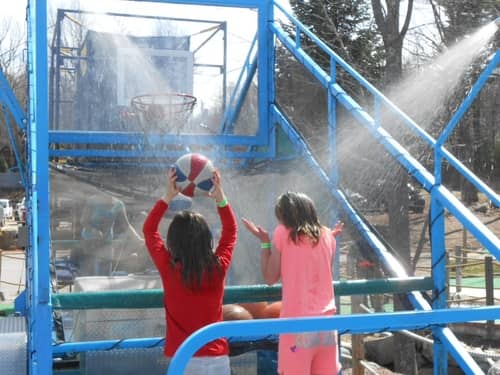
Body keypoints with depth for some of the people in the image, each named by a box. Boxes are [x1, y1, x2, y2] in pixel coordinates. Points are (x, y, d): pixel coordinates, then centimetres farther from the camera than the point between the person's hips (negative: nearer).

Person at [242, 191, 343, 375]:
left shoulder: (282, 233, -1)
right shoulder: (326, 236, 10)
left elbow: (270, 278, 3)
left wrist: (264, 241, 11)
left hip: (297, 320, -5)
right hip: (326, 319, 5)